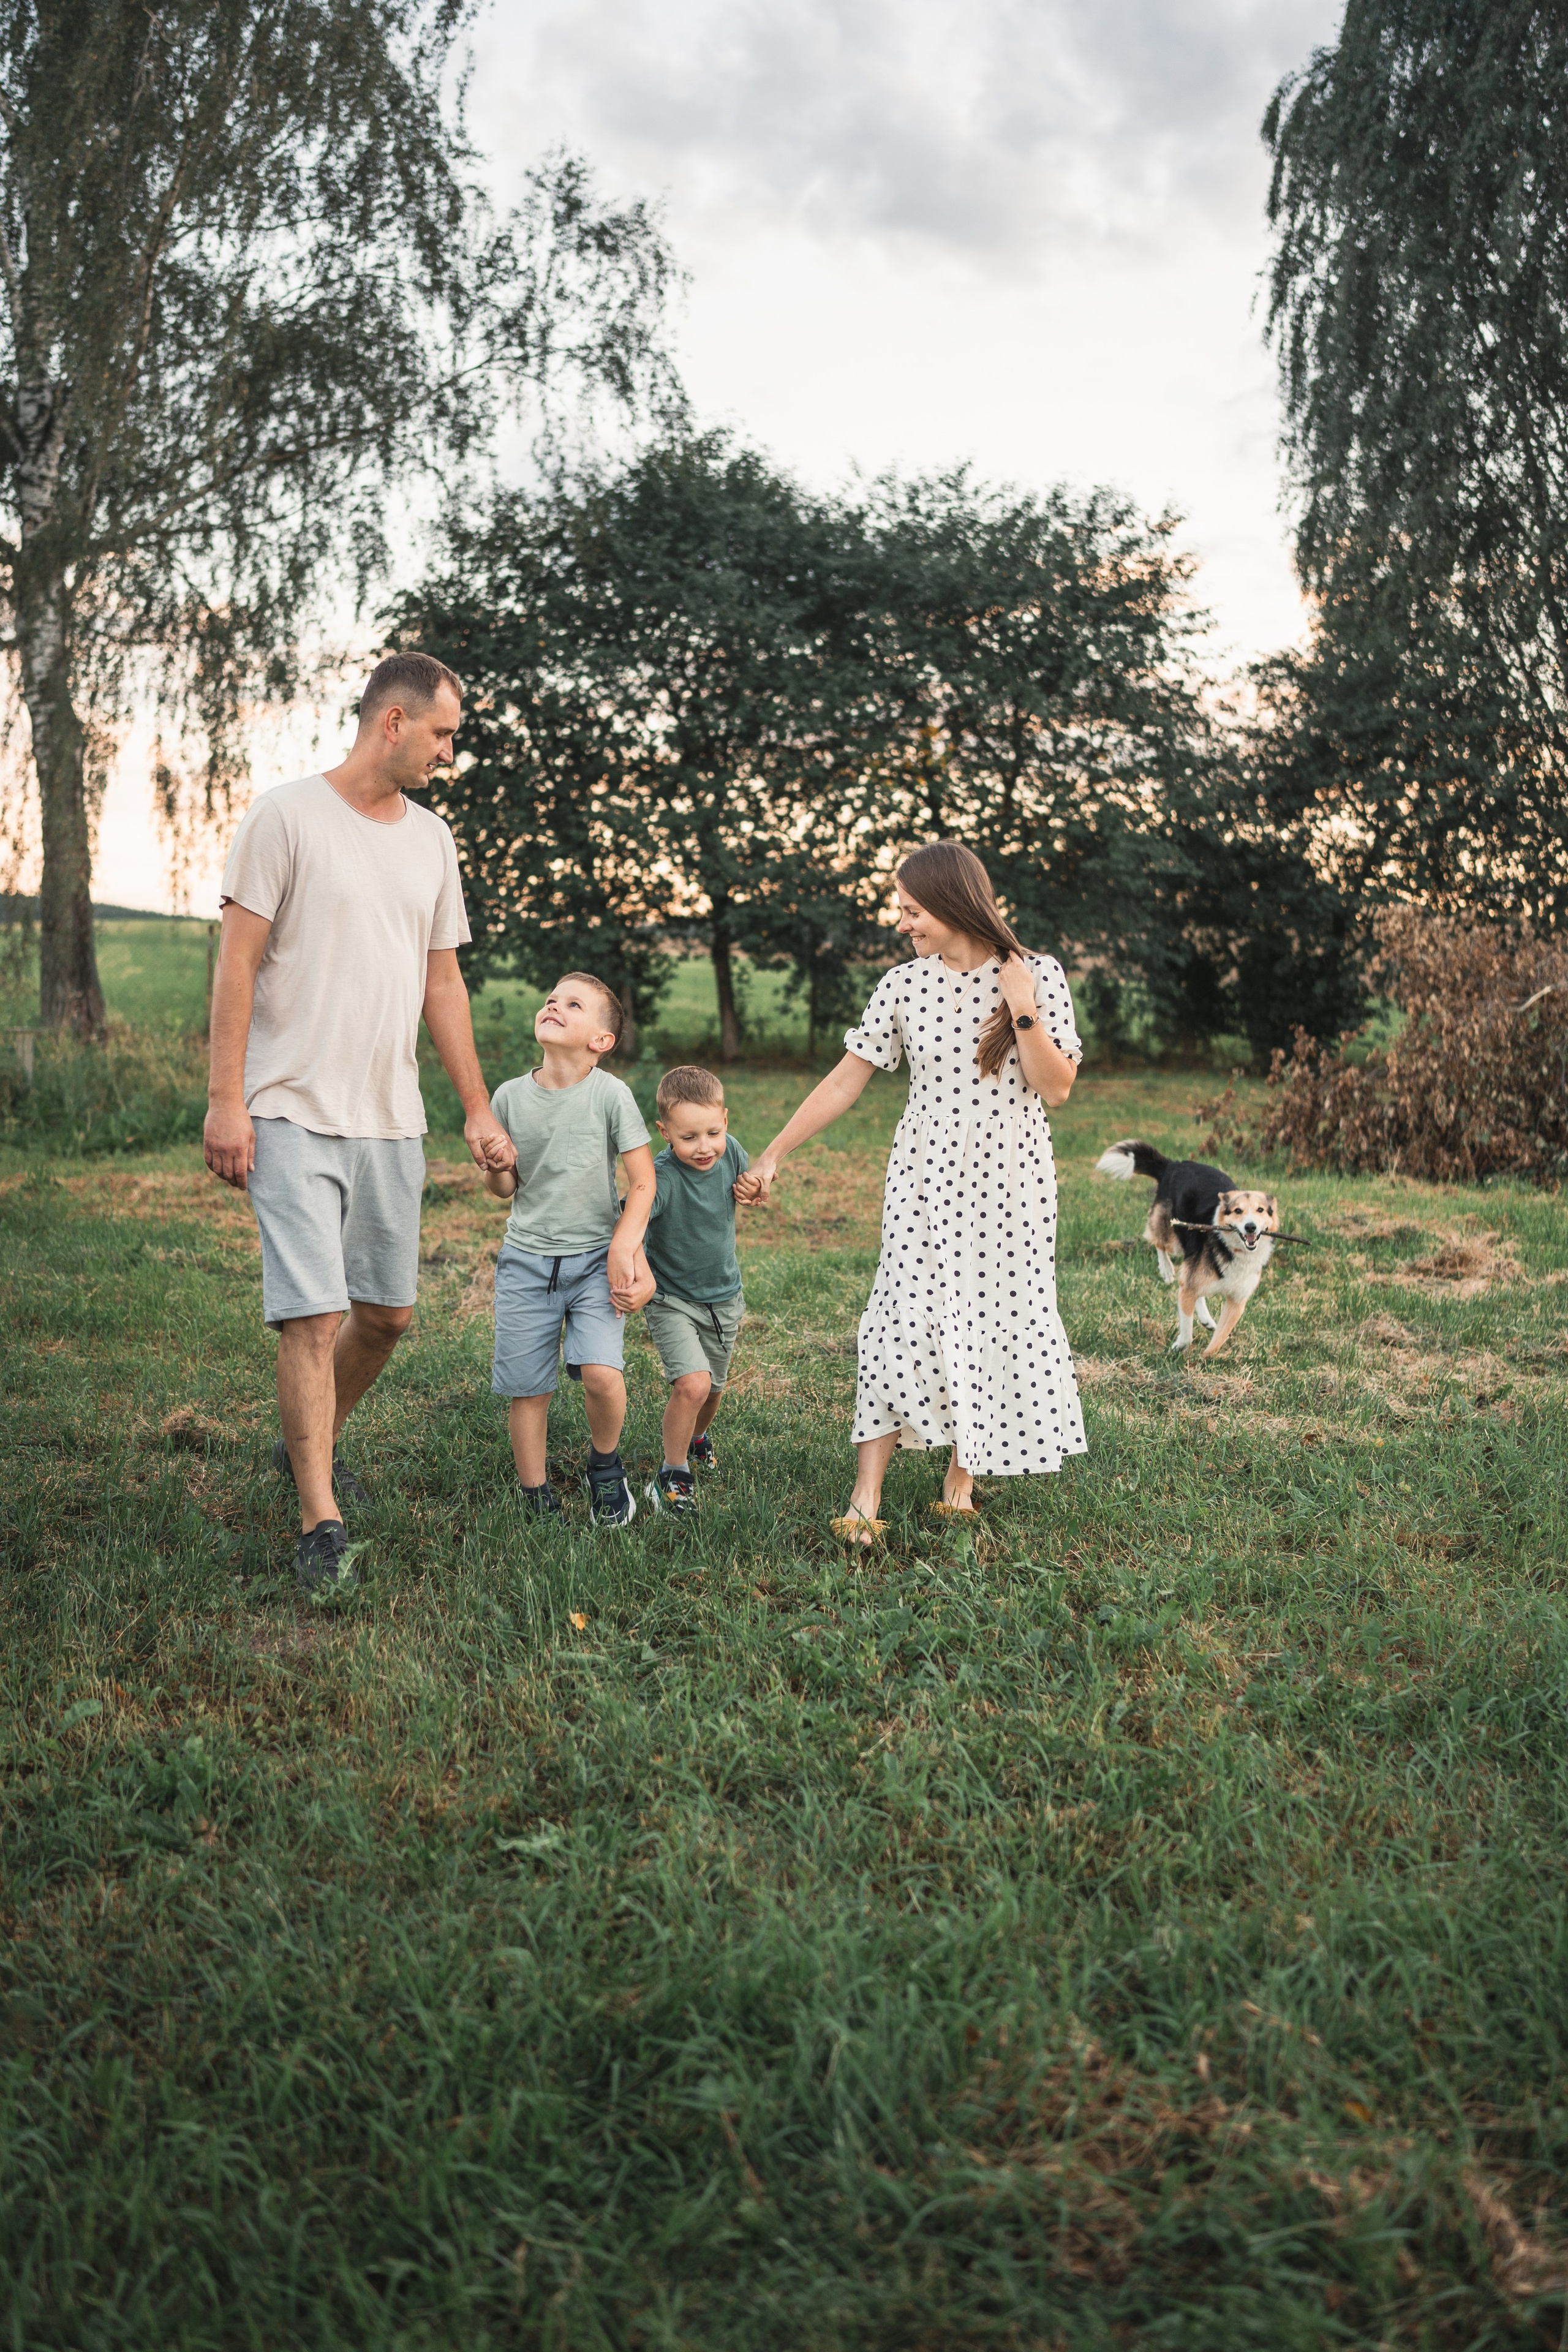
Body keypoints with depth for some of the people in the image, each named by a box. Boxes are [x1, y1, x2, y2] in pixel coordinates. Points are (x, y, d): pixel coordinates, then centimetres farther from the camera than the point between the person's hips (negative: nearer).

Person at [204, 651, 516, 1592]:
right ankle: (321, 1522, -2)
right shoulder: (288, 816, -5)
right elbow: (237, 962, -7)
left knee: (389, 1313, 11)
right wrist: (226, 1100, -12)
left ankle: (314, 1440, 36)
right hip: (293, 1114, -6)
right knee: (315, 1314, -10)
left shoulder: (432, 838, 13)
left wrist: (478, 1110, 15)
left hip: (391, 1119, 6)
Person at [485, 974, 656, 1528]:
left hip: (594, 1256, -2)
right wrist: (496, 1166, -12)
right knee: (527, 1389, 3)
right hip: (526, 1258, 3)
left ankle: (606, 1467, 11)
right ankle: (537, 1500, 21)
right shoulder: (510, 1096, 0)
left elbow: (643, 1182, -4)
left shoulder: (610, 1094, -8)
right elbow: (505, 1190, 10)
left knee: (601, 1373, -18)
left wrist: (623, 1248, -13)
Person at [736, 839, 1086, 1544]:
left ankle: (962, 1474, 16)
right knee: (907, 1317, -8)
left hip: (1010, 1183, 0)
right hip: (926, 1181, 1)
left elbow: (1056, 1090, -7)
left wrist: (1023, 1011, -19)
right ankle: (866, 1499, -7)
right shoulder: (904, 985, 1)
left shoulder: (1038, 976, -4)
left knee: (996, 1321, 1)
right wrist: (773, 1155, 1)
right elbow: (845, 1081, 3)